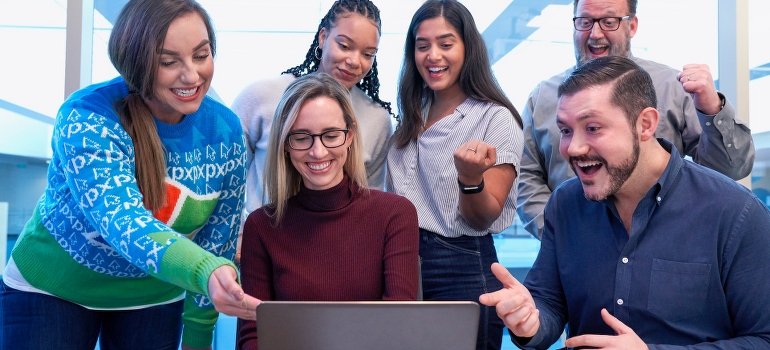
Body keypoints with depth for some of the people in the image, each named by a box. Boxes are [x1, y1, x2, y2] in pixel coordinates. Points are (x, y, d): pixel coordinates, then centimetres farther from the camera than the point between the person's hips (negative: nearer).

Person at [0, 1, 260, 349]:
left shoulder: (226, 131, -14)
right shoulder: (87, 118, -26)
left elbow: (218, 239, -3)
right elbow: (123, 222, -40)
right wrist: (206, 274, -58)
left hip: (153, 297, 4)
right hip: (51, 287, -3)